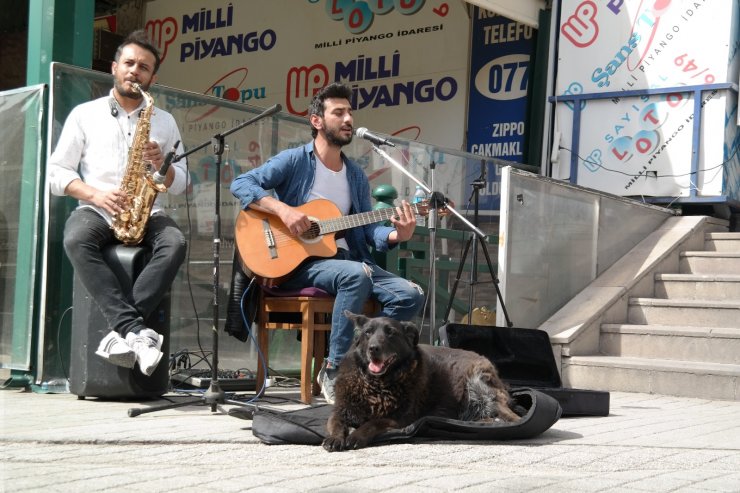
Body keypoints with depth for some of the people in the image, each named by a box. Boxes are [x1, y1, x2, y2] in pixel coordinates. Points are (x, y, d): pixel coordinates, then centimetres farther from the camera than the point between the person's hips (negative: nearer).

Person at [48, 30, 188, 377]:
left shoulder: (164, 121, 15)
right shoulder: (84, 114, 10)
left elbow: (180, 184, 13)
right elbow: (57, 174, 5)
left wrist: (162, 165, -9)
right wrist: (95, 195, -12)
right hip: (94, 211, -1)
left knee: (175, 242, -32)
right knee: (76, 240, -36)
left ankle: (122, 331, -38)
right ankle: (136, 330, -44)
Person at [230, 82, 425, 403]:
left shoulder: (356, 176, 17)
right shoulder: (295, 161, -1)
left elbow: (367, 229, 12)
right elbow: (241, 184, -9)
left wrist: (396, 236, -9)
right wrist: (282, 209, -23)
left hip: (346, 259, 6)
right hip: (299, 261, -6)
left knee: (411, 295, -13)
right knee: (357, 275, -36)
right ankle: (336, 371, -26)